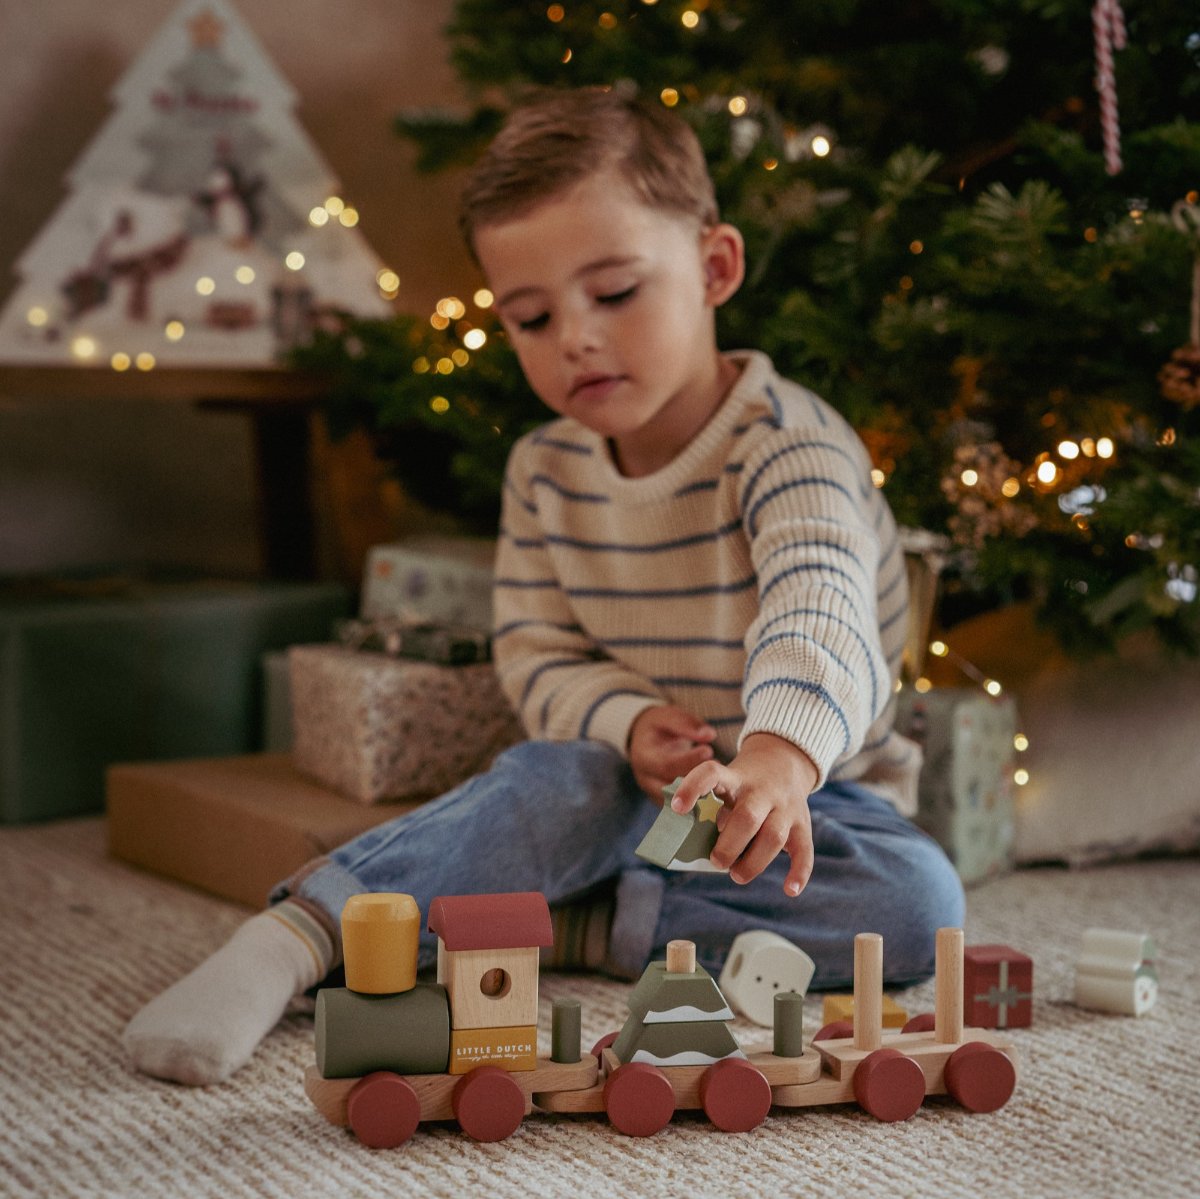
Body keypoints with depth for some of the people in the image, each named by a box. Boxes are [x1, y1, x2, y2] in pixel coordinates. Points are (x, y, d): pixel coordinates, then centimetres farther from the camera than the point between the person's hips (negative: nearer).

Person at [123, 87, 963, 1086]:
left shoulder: (791, 447, -21)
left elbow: (820, 610, -40)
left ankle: (564, 923, -28)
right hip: (632, 789, 2)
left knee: (921, 908, -31)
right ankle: (289, 941, -34)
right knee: (566, 780, -33)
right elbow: (537, 654, 0)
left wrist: (781, 752, -62)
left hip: (806, 790, -1)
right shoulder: (546, 473, -2)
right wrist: (628, 725, -24)